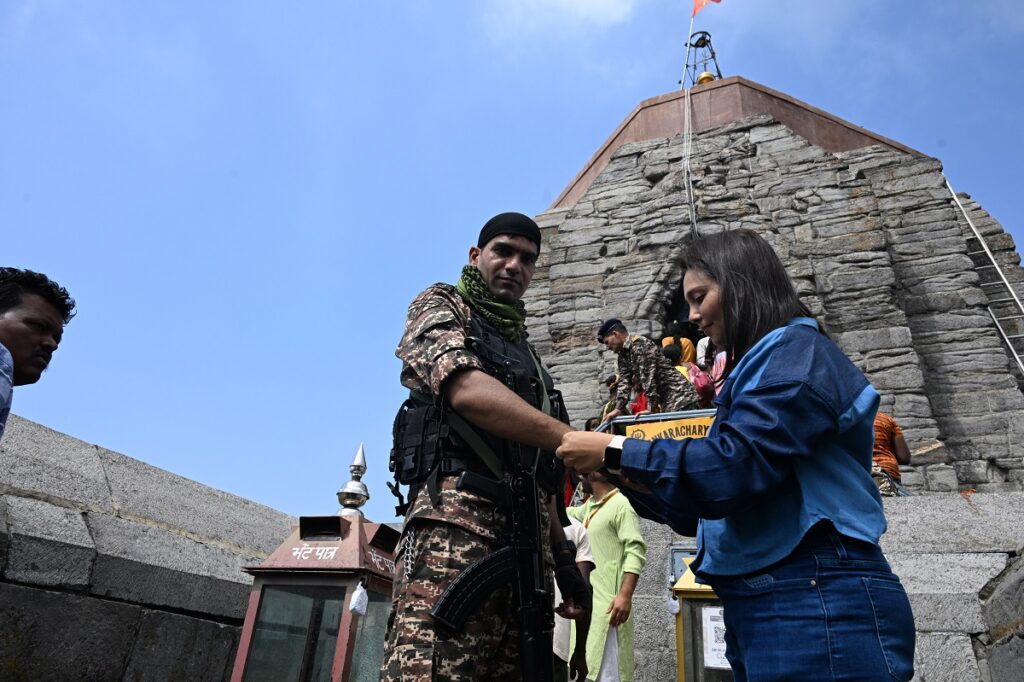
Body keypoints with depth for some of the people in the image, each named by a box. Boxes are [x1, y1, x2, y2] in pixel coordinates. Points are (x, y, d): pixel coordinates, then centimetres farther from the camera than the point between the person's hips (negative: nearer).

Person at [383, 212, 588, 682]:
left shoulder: (525, 353, 29)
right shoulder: (441, 306, 10)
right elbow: (466, 389, -13)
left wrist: (563, 555, 17)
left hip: (529, 537, 7)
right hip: (456, 516, -6)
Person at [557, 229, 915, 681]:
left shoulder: (798, 349, -8)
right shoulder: (758, 370, 19)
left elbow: (729, 470, -22)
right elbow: (707, 513, 18)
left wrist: (615, 452, -13)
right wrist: (625, 475, 8)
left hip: (816, 604, -9)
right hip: (766, 610, 9)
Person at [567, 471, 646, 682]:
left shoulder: (621, 504, -13)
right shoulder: (590, 505, 15)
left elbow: (635, 551, -20)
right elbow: (568, 514, 34)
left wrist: (625, 595, -27)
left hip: (608, 601, -9)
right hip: (587, 598, 9)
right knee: (589, 665, 15)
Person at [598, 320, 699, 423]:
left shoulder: (639, 344, -13)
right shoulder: (623, 355, 15)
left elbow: (648, 377, -19)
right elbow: (624, 382, 10)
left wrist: (651, 408, -20)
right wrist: (618, 409, -1)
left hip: (680, 398, -9)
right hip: (667, 402, 9)